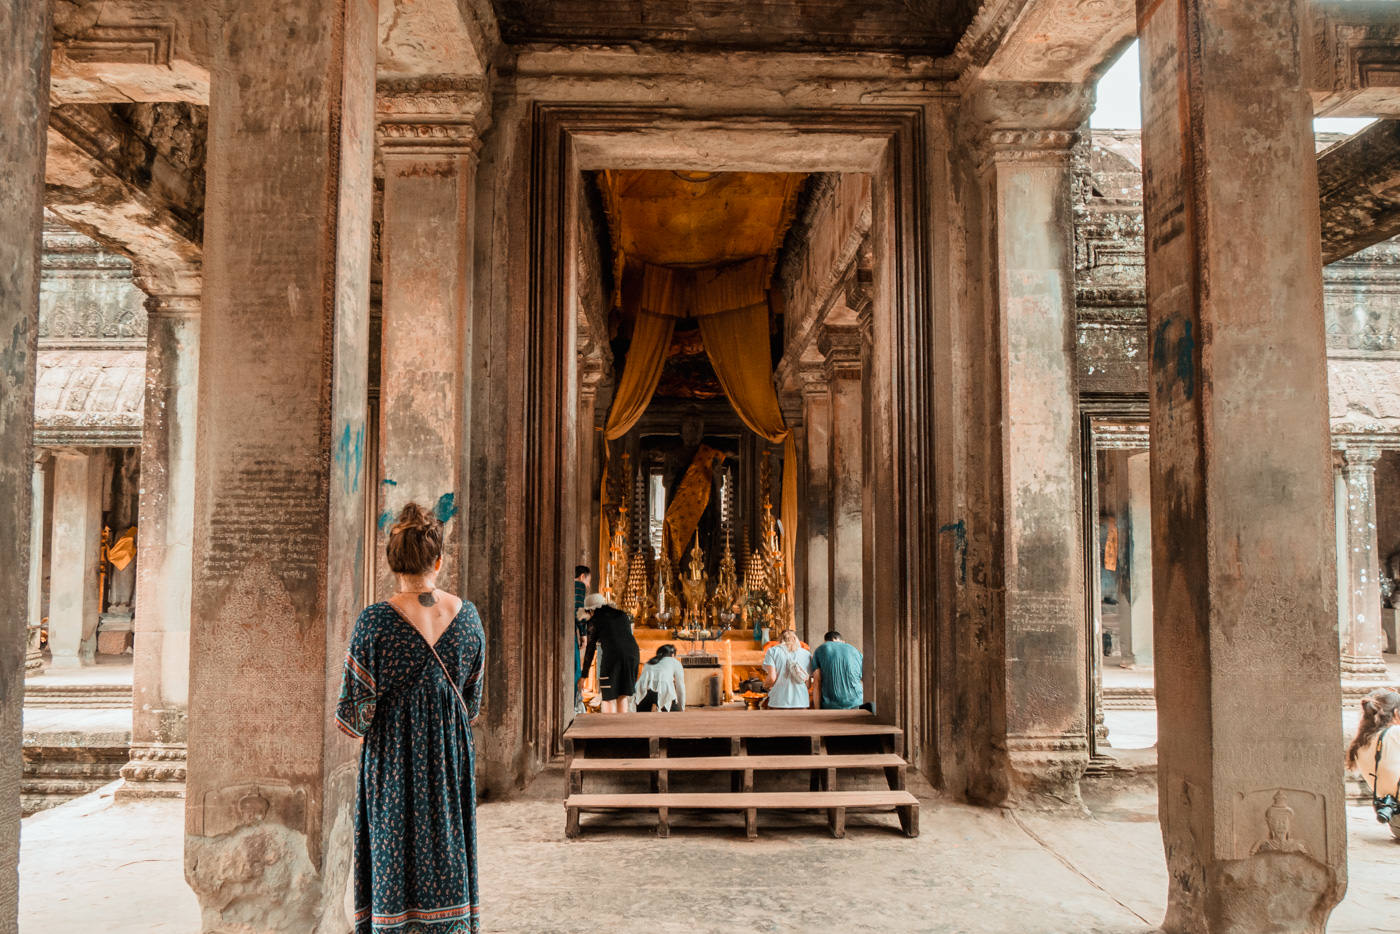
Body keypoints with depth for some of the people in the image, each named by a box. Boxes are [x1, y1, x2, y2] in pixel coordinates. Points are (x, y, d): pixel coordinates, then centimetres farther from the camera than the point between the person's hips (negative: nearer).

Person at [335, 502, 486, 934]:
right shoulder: (467, 615, -3)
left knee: (393, 868, 8)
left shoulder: (375, 622, -15)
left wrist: (363, 730, 11)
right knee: (449, 854, 15)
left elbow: (354, 711, -11)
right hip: (452, 754, 3)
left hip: (392, 760, -3)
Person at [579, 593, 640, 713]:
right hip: (633, 652, 5)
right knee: (622, 695, 16)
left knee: (609, 698, 8)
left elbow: (590, 649, 9)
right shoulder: (622, 614, 23)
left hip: (612, 654, -4)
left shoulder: (595, 621, 10)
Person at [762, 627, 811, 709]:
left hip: (778, 702, -2)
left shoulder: (773, 651, 2)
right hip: (800, 701, 2)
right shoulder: (807, 654, 8)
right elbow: (808, 683, 6)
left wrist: (765, 685, 12)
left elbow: (772, 677, -9)